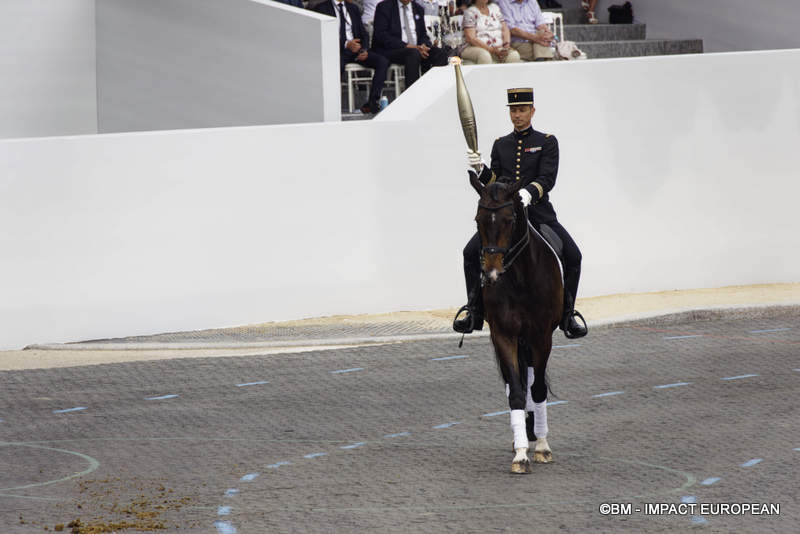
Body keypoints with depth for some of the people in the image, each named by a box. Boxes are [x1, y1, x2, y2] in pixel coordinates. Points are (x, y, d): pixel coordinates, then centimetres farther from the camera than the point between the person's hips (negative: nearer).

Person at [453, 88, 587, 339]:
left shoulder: (547, 142, 4)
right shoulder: (501, 145, 15)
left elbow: (547, 179, -9)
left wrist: (529, 192, -29)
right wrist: (480, 169, -11)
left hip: (538, 212, -2)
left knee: (572, 255, -19)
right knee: (471, 252, -16)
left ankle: (567, 315, -5)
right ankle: (475, 313, -7)